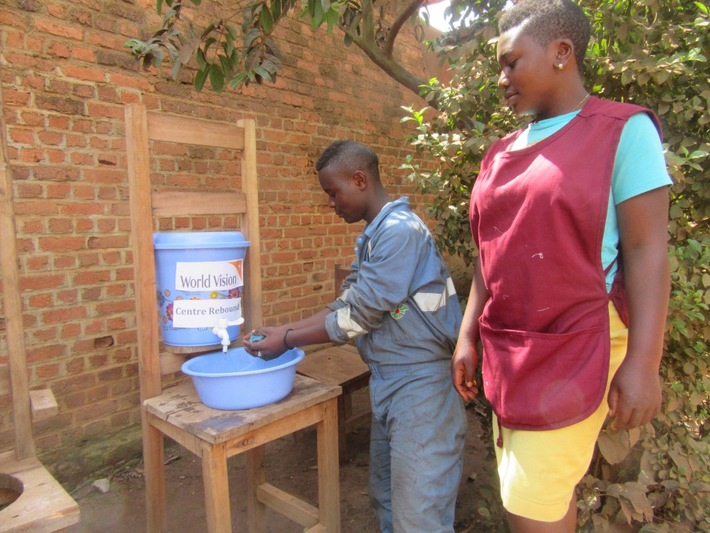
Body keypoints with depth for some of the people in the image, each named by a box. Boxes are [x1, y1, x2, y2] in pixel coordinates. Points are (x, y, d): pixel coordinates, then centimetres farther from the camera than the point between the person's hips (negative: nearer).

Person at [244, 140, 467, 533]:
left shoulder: (400, 230, -18)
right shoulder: (372, 236, 12)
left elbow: (359, 316, -18)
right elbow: (347, 306, 13)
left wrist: (288, 341, -9)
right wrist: (287, 329, 7)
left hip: (419, 383, -9)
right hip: (387, 381, 9)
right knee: (386, 500, 21)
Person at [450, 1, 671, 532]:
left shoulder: (623, 130, -5)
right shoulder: (500, 154, 12)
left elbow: (647, 249, -11)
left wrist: (642, 363, -15)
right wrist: (468, 335, 10)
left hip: (576, 349, -6)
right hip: (508, 349, 6)